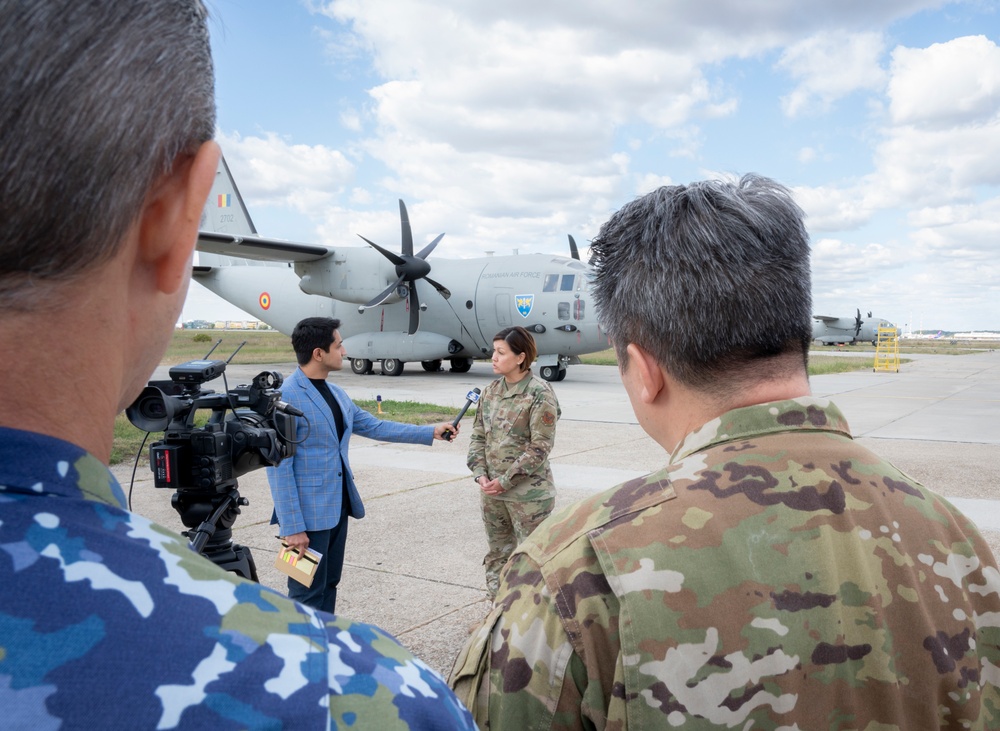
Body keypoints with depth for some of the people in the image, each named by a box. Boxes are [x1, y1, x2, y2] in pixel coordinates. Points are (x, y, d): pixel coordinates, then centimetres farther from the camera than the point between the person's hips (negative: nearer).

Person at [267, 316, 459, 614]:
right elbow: (279, 467, -17)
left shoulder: (336, 394, 9)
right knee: (308, 594, 2)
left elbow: (375, 426, 17)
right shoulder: (287, 397, -17)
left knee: (329, 585, 17)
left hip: (338, 508, 8)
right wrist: (292, 527, -18)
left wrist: (431, 432, 15)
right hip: (308, 514, -8)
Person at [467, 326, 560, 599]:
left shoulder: (539, 394, -13)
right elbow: (478, 435, 9)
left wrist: (505, 481, -16)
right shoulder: (491, 391, 7)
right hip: (492, 490, 7)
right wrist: (480, 473, -5)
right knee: (497, 554, 18)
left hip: (528, 492, -7)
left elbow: (539, 447, -16)